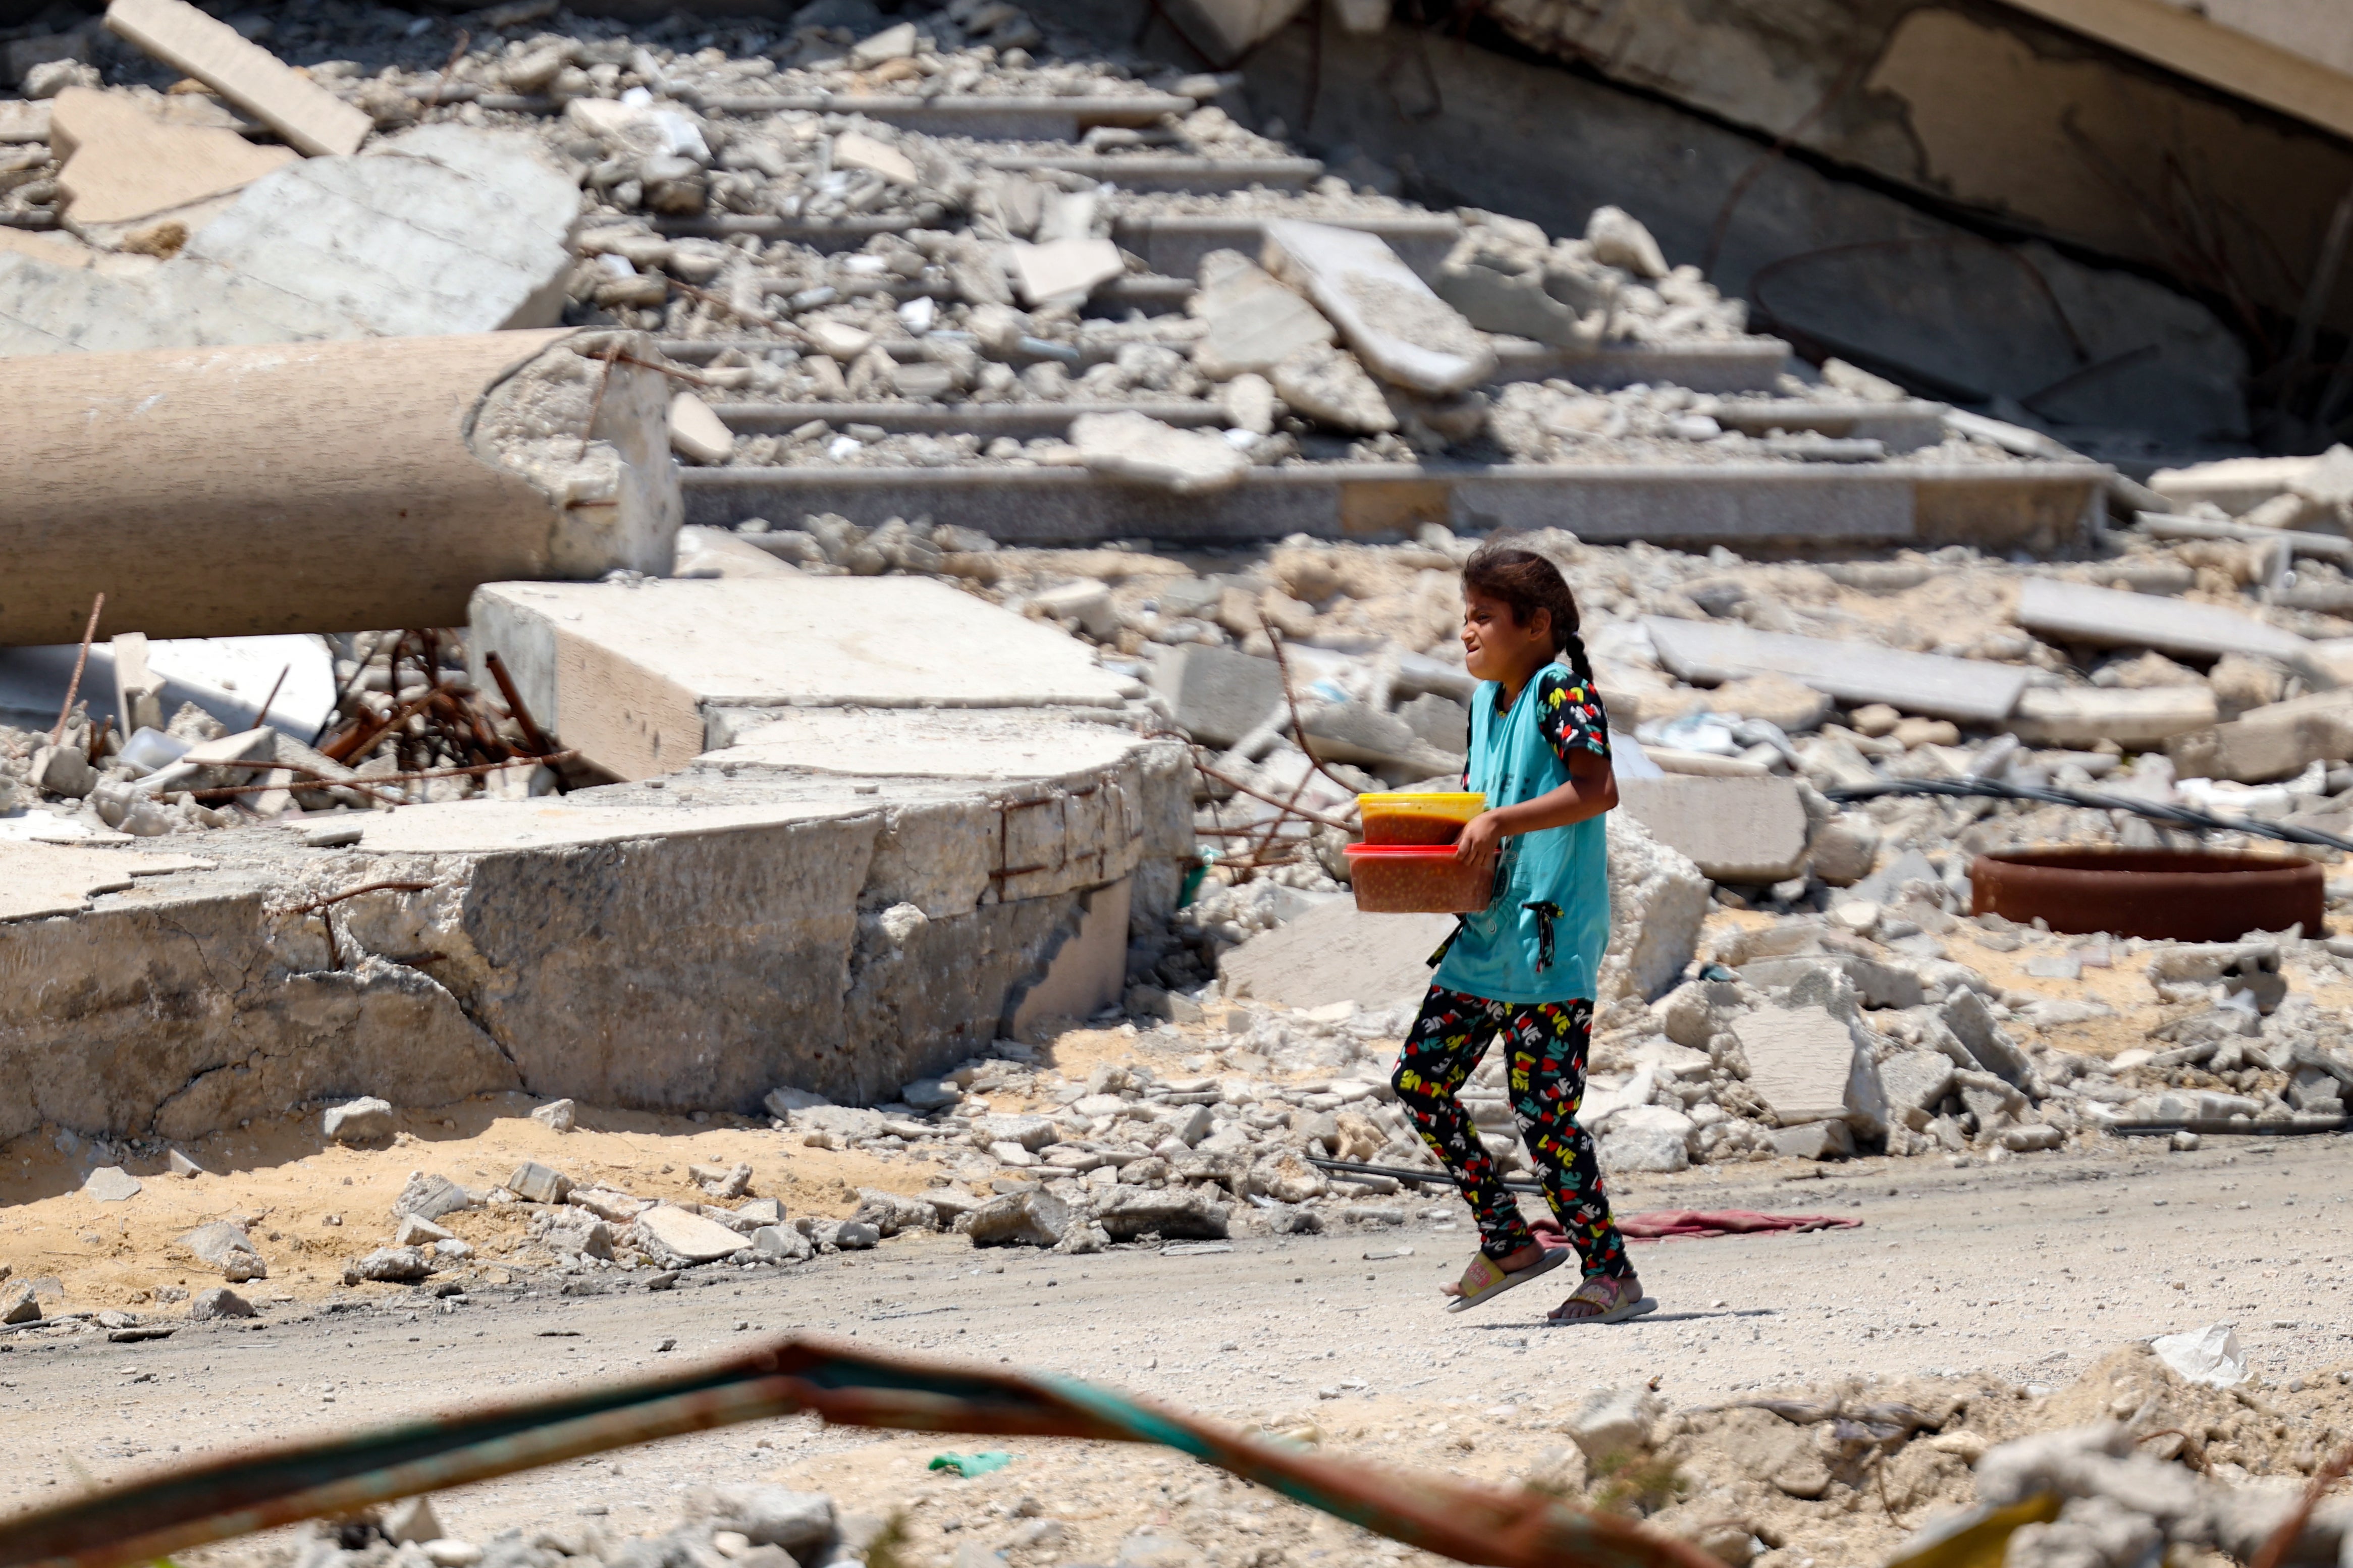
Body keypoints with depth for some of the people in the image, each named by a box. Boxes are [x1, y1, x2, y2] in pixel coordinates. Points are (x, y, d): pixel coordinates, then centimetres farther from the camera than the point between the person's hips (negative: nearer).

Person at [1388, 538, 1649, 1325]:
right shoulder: (1486, 703, 14)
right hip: (1486, 935, 9)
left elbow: (1598, 789, -25)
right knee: (1420, 1079, 6)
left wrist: (1500, 821, -29)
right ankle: (1507, 1242, 15)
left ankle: (1611, 1274, 2)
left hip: (1551, 936, -9)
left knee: (1543, 1112, -8)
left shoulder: (1561, 691, -12)